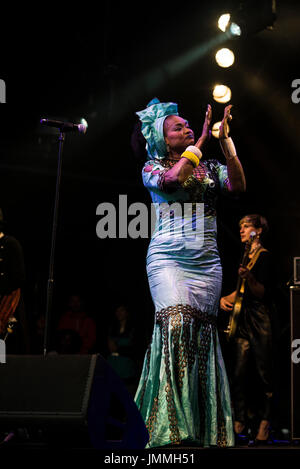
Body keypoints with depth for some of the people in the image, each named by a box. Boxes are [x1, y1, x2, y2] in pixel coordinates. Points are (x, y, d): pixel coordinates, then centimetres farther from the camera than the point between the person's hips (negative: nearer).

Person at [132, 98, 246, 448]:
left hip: (206, 261, 3)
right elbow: (173, 180, -13)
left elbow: (238, 186, -2)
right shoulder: (152, 167, 9)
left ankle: (203, 425, 1)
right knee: (175, 322, -21)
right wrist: (200, 142, -8)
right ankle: (172, 422, -20)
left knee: (202, 331, -3)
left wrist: (225, 141, -6)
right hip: (168, 258, -3)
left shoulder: (210, 168, 17)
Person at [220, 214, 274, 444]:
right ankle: (241, 419, 8)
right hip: (243, 320, 8)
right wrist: (225, 299, 11)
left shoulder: (264, 256, -6)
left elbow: (262, 293, -15)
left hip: (260, 321, -8)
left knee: (264, 374, -4)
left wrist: (249, 277, -31)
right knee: (239, 373, 3)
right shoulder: (246, 256, 19)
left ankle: (264, 421, 2)